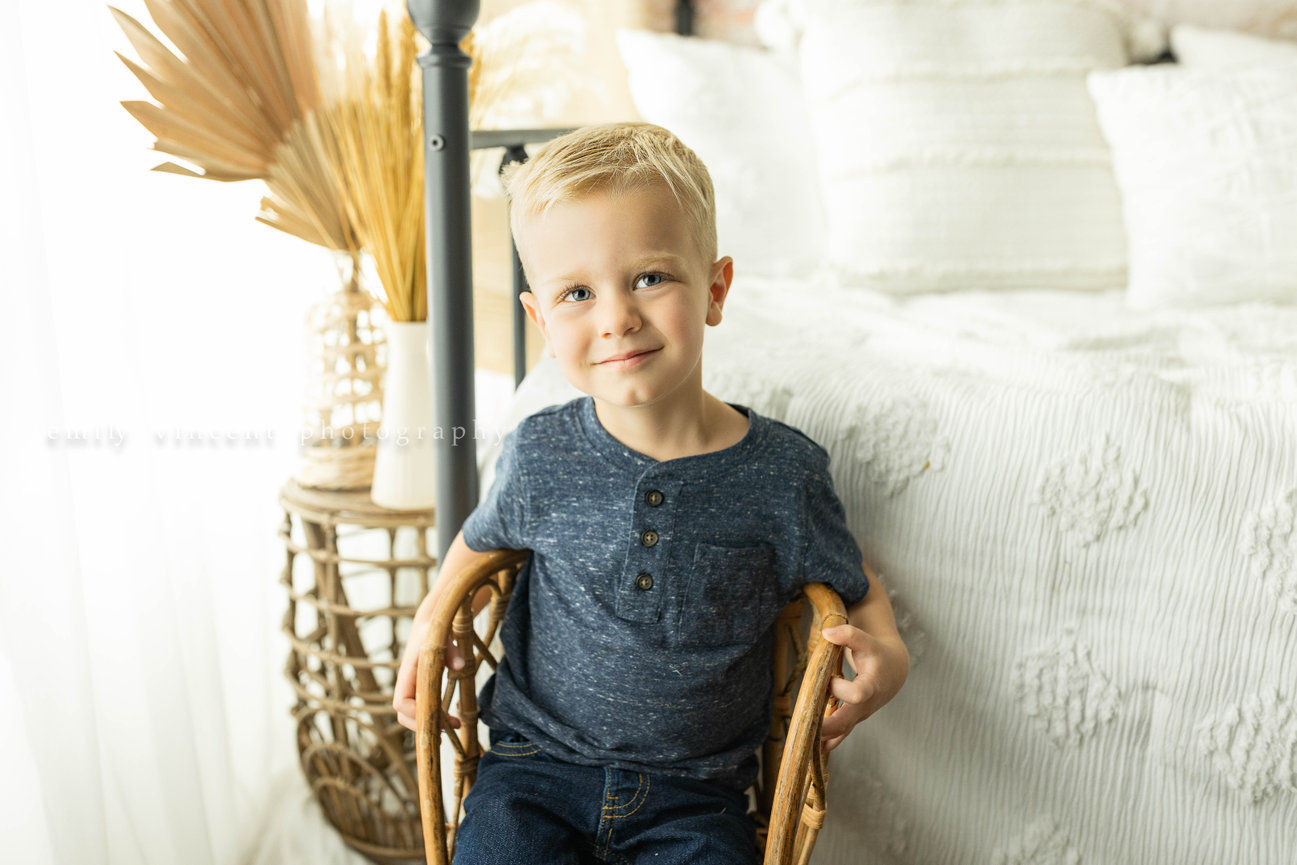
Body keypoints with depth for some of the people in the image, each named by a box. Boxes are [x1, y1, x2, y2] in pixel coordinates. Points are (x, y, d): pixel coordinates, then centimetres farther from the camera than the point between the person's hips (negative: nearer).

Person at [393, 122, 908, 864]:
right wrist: (436, 616, 1)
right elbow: (482, 541, 16)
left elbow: (854, 590, 7)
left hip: (694, 792, 0)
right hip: (538, 764, 1)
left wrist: (887, 655, -11)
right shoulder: (538, 457, -6)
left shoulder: (783, 472, -9)